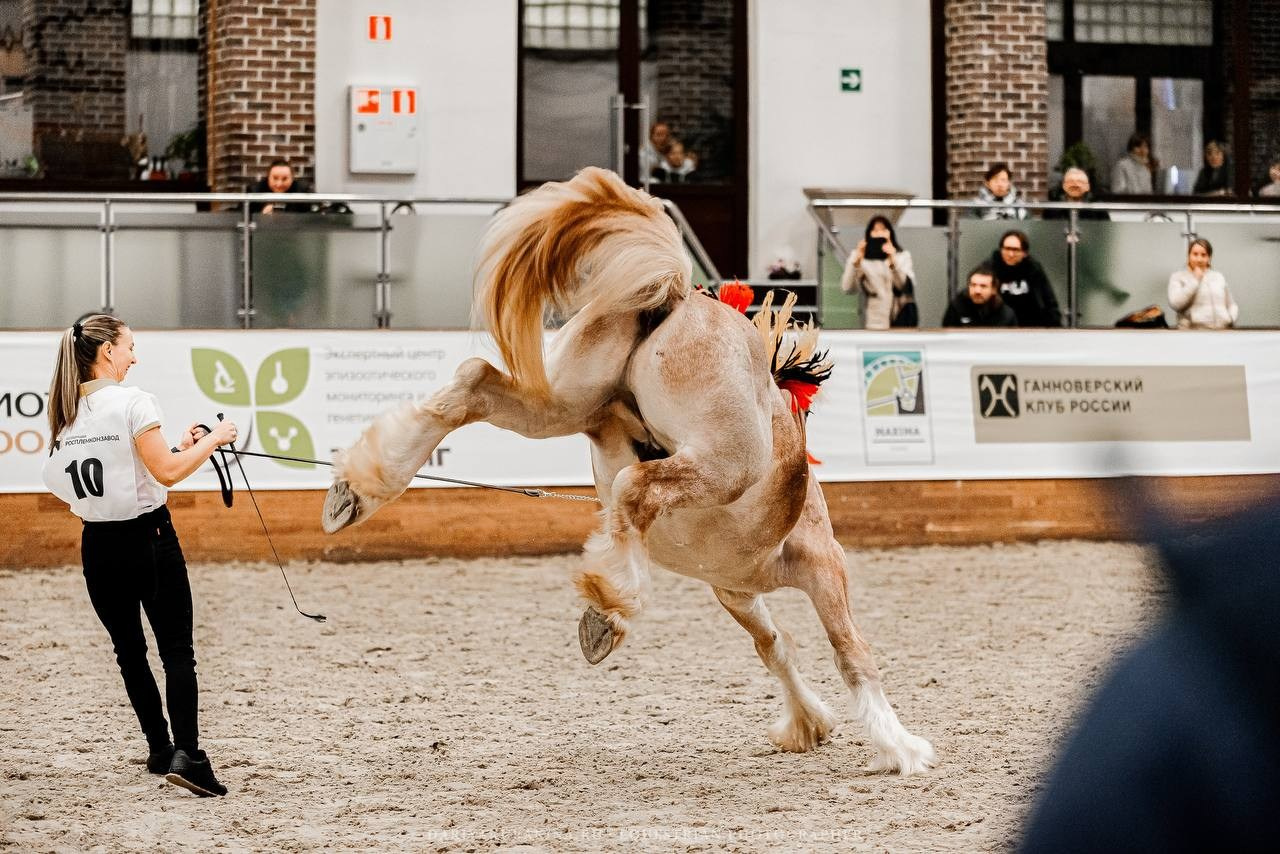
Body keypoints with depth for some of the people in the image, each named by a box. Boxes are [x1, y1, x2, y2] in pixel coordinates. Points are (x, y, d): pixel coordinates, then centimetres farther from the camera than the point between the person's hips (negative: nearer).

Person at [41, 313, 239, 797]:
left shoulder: (64, 412, 7)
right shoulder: (131, 402, -13)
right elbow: (168, 472, -18)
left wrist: (176, 448, 15)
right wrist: (212, 440, -5)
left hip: (98, 544, 6)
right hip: (148, 537, -6)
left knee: (129, 650, 17)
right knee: (177, 651, -3)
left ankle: (160, 749, 23)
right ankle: (185, 754, -16)